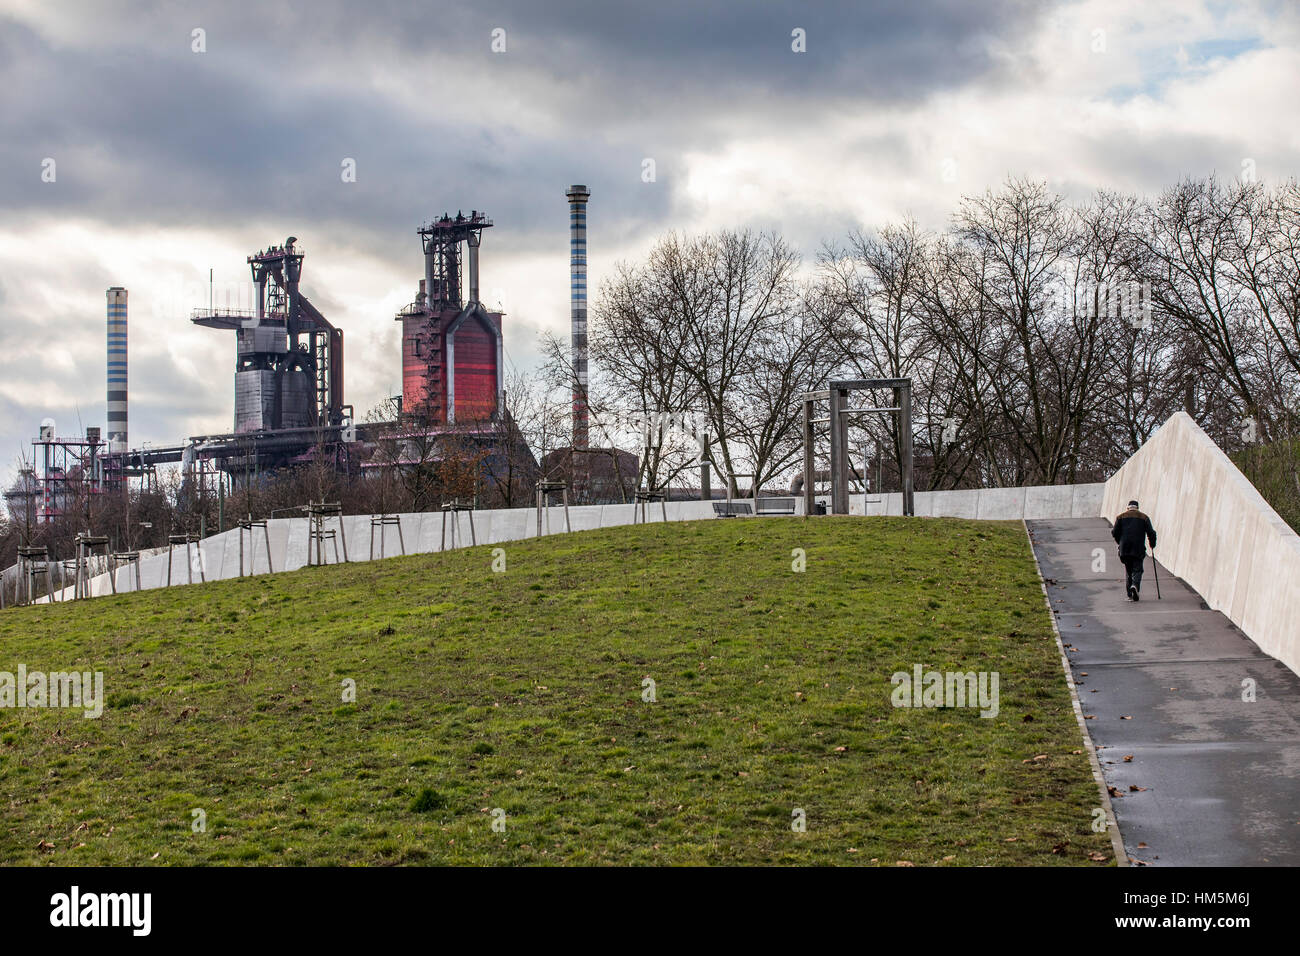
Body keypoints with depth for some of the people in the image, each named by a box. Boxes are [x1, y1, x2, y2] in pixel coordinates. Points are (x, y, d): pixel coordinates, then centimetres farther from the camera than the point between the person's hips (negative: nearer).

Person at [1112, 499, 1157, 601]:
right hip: (1138, 548, -2)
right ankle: (1135, 585, -28)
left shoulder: (1121, 517, 11)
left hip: (1124, 548, 2)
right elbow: (1151, 533, 2)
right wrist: (1152, 544, 18)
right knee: (1137, 569, 1)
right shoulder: (1144, 517, 8)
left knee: (1128, 570, 11)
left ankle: (1130, 594, 8)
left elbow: (1115, 532, 6)